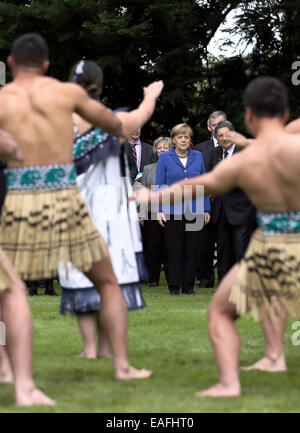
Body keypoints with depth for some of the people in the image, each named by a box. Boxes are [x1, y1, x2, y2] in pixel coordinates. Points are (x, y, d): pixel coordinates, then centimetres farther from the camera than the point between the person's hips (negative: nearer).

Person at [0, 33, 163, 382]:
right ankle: (122, 365, 7)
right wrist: (150, 99, 37)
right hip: (65, 205, 0)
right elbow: (122, 127, 18)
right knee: (108, 284, 17)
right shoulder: (68, 92, 6)